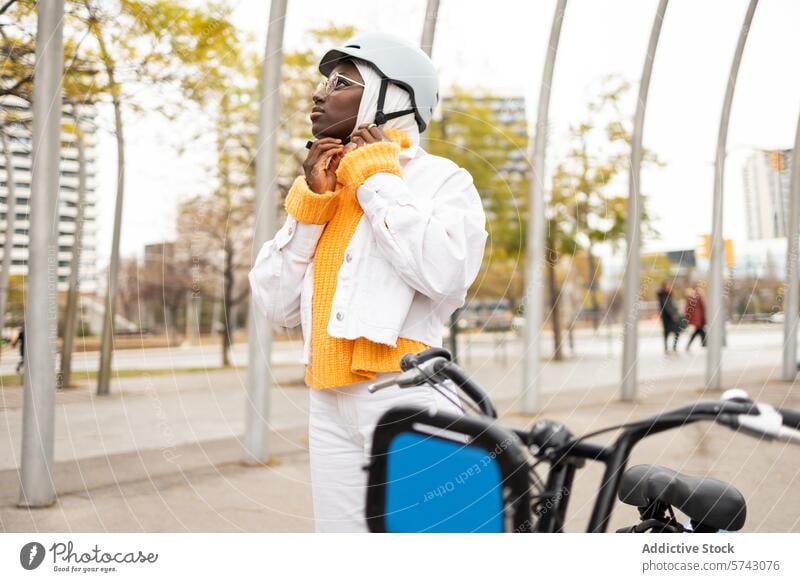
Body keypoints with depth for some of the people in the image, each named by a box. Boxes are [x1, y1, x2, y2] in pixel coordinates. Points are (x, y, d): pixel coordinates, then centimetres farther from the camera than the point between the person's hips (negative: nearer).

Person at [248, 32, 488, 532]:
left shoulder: (440, 178, 2)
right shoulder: (322, 191, 20)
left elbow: (446, 272, -19)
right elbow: (276, 304, 12)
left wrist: (377, 180, -7)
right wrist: (310, 202, 2)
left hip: (407, 397, -6)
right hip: (330, 406, 6)